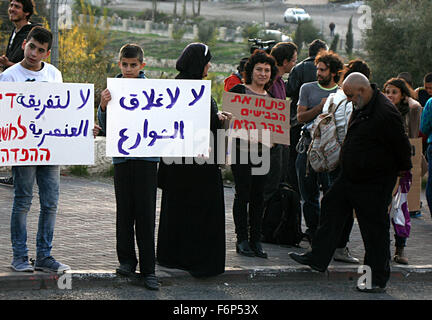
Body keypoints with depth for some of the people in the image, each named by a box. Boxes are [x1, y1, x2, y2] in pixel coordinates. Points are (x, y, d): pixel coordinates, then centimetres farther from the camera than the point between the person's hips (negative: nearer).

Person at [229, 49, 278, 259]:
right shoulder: (239, 90, -1)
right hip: (241, 148, -5)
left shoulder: (271, 98, 14)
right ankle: (242, 240, 3)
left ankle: (255, 240, 11)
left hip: (262, 151, 5)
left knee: (258, 196, 5)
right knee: (243, 194, -4)